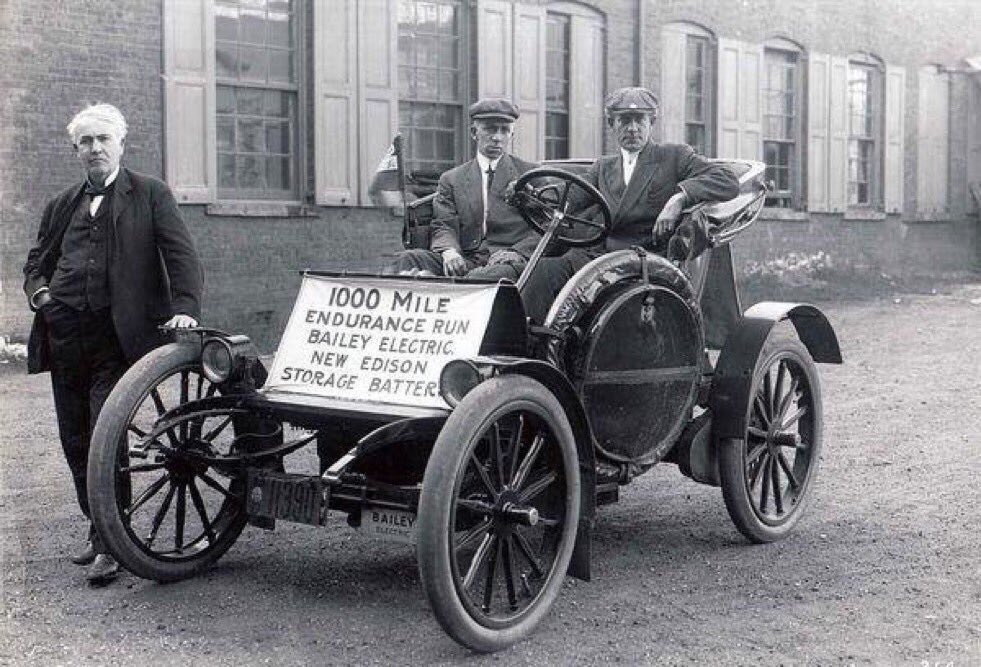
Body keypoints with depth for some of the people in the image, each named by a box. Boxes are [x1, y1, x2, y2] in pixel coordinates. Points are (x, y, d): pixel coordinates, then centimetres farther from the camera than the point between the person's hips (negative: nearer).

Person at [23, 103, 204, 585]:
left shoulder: (150, 195, 7)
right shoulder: (62, 206, 20)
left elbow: (181, 255, -2)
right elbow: (36, 262, 24)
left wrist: (185, 306, -18)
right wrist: (39, 291, 1)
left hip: (116, 337, -5)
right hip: (65, 337, 5)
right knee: (75, 440, 10)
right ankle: (98, 528, 25)